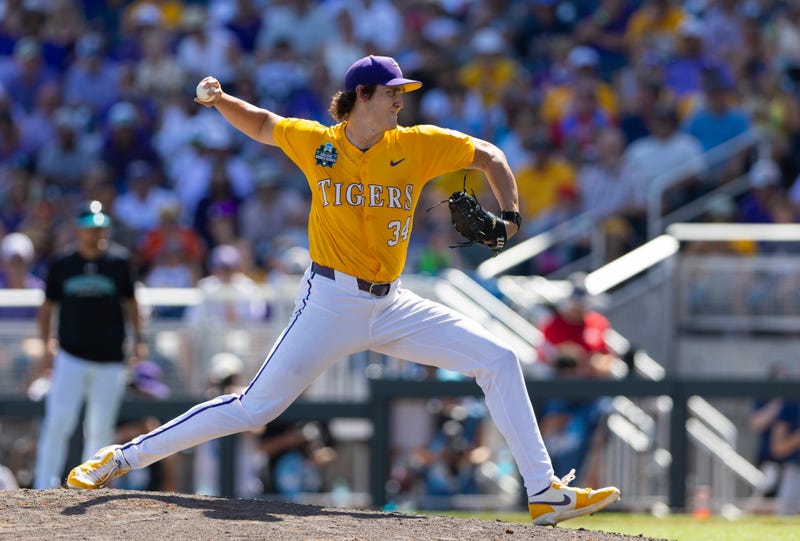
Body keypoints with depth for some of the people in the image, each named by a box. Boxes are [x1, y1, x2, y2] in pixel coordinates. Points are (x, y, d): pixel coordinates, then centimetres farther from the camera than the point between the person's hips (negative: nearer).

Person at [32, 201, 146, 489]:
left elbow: (130, 302, 12)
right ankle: (44, 486, -5)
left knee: (100, 428, 3)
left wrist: (138, 340, 4)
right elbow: (47, 306, 11)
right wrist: (45, 347, 4)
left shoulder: (119, 261, 2)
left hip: (110, 360, 1)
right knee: (58, 422, -10)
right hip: (71, 357, -1)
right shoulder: (61, 265, 3)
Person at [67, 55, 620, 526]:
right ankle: (123, 458, 1)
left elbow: (489, 156, 10)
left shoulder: (418, 146, 0)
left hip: (391, 307, 4)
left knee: (499, 360, -4)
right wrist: (222, 100, -5)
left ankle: (547, 494, 1)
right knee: (253, 408, -9)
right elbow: (260, 124, 14)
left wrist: (509, 217, -4)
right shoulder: (315, 143, -3)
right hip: (331, 304, -3)